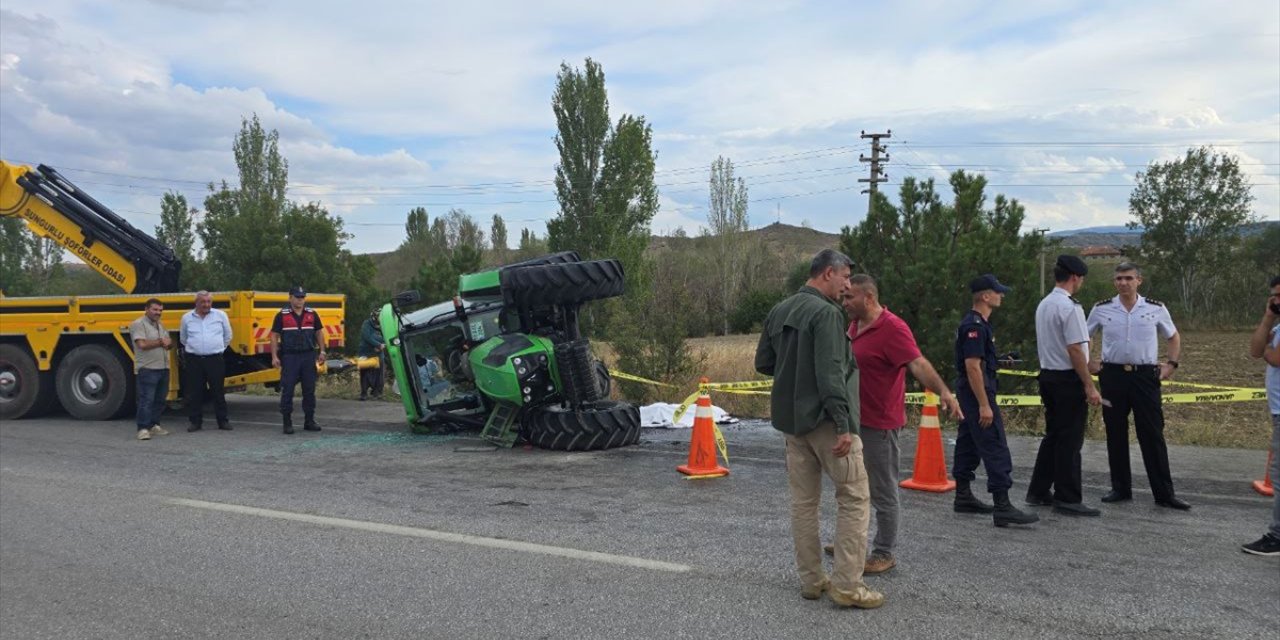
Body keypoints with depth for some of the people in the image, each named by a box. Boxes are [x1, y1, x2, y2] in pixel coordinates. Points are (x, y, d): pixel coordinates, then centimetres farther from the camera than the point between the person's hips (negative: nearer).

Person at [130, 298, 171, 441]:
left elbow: (170, 343, 17)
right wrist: (160, 342, -11)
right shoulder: (138, 324, -7)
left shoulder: (160, 325, 20)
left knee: (160, 399, 12)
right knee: (146, 400, -9)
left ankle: (154, 425, 21)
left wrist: (168, 343, -7)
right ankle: (143, 429, -8)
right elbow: (142, 344, -20)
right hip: (147, 370, -8)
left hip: (163, 369, 8)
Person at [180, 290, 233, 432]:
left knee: (218, 392, 4)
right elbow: (183, 338, 20)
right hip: (193, 360, 1)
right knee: (194, 392, 4)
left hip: (215, 359, -1)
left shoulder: (220, 315, 3)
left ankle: (223, 421, 11)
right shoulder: (187, 317, 6)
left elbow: (228, 336, 14)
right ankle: (195, 421, 14)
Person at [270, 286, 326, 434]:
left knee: (309, 390, 7)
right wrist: (274, 356, -7)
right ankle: (287, 423, 5)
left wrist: (321, 351, 6)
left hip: (309, 356, 3)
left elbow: (319, 333, 14)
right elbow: (274, 336, -1)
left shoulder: (312, 314, 7)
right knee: (287, 390, -2)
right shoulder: (282, 315, -1)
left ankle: (309, 421, 15)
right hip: (290, 357, -3)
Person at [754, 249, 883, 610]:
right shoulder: (826, 312, -15)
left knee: (803, 501, 12)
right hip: (824, 419, -8)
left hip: (791, 419, 8)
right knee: (854, 498, 1)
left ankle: (811, 580, 18)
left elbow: (763, 363, 15)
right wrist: (843, 424, -22)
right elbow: (831, 373, -22)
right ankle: (846, 585, 1)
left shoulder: (779, 312, 10)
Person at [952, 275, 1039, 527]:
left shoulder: (973, 323, 15)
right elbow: (973, 366, -23)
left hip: (970, 394, 11)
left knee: (968, 445, 14)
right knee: (995, 449, -10)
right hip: (978, 393, -11)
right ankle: (1002, 508, -11)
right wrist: (984, 405, -24)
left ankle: (963, 497, 21)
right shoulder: (975, 326, -18)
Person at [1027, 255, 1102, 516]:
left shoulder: (1043, 304, 12)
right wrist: (1090, 386, -18)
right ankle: (1067, 499, 3)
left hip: (1048, 375, 9)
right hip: (1068, 379, -9)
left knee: (1053, 435, 16)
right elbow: (1075, 350, -21)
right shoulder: (1069, 307, -17)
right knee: (1070, 440, -3)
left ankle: (1038, 492, 21)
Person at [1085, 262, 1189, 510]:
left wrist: (1171, 364, 7)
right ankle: (1120, 488, 19)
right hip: (1112, 376, 1)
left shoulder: (1156, 309, 1)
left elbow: (1174, 336, 17)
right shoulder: (1101, 309, 1)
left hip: (1145, 376, -1)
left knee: (1153, 435, -1)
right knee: (1115, 435, 7)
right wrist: (1087, 362, 6)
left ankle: (1164, 494, 6)